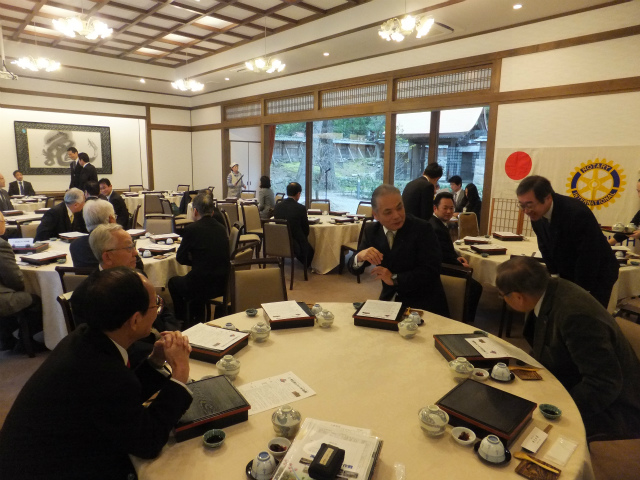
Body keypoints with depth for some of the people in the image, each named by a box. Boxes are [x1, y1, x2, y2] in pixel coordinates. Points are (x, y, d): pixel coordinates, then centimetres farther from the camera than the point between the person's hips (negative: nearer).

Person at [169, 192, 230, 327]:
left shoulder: (191, 229, -12)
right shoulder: (222, 228, 4)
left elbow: (181, 258, -2)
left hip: (201, 286, -6)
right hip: (222, 285, 6)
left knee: (173, 282, 25)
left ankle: (183, 322, 36)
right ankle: (197, 321, 44)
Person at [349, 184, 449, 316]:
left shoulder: (422, 228, -14)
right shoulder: (371, 230, 0)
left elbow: (432, 271, -17)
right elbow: (354, 269, 2)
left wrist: (394, 279, -20)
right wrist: (360, 256, -21)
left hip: (423, 304, -4)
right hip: (389, 300, 4)